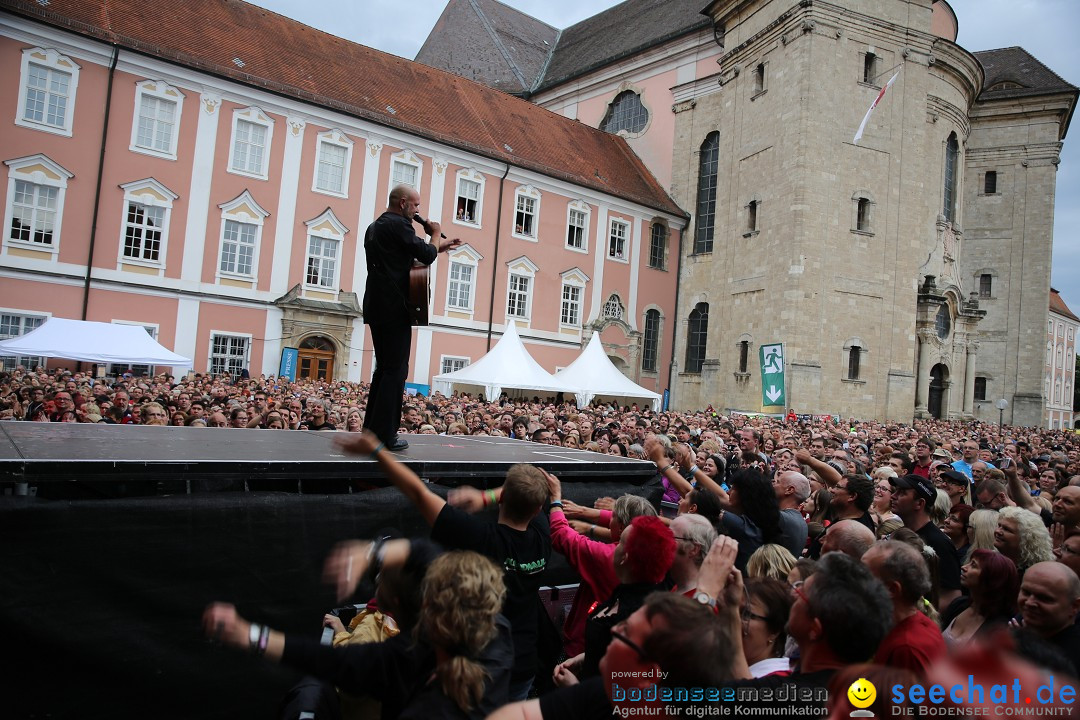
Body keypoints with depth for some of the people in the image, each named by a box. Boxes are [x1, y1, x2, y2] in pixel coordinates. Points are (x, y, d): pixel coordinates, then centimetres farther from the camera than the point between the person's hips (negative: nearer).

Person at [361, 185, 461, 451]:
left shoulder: (375, 226, 20)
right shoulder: (398, 224, -10)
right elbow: (426, 256, -14)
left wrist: (439, 247, 22)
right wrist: (435, 234, 5)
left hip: (376, 307, 10)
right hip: (394, 308, -10)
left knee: (384, 368, 15)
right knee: (396, 371, -6)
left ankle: (371, 430, 18)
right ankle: (385, 436, -6)